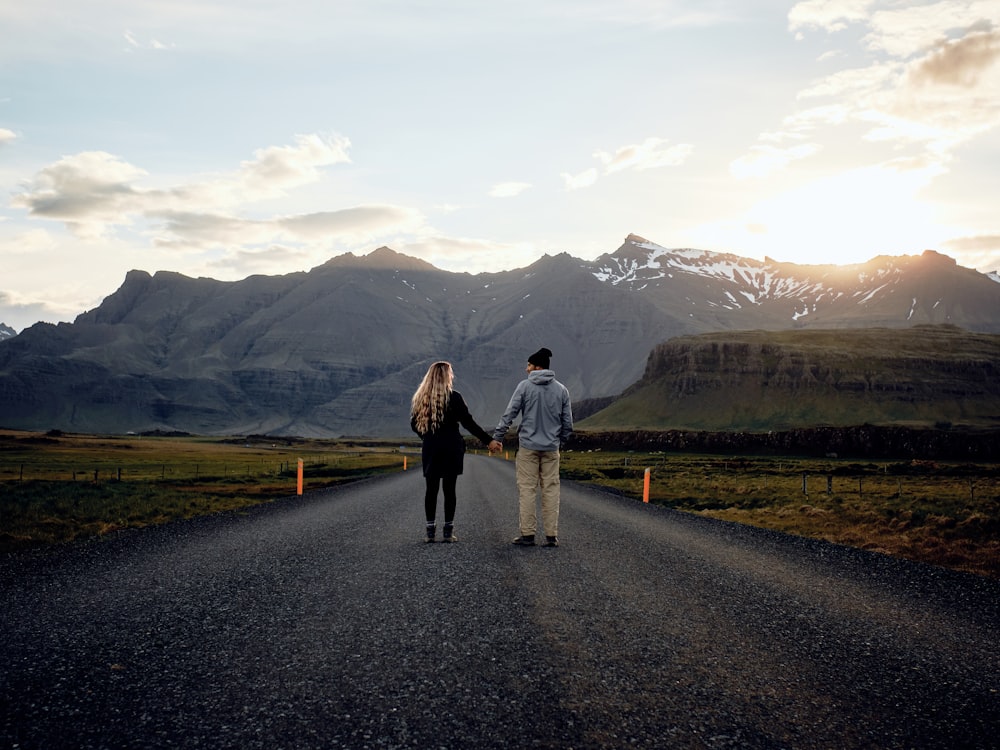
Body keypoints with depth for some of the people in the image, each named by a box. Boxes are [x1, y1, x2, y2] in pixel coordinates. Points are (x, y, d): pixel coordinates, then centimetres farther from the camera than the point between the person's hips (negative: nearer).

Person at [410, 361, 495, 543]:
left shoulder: (419, 398, 5)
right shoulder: (453, 397, -7)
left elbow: (414, 425, 10)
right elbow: (468, 422, -9)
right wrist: (488, 440, -5)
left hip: (430, 449, 3)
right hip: (451, 448, -3)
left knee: (431, 489, 6)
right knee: (449, 489, 1)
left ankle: (430, 531, 6)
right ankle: (448, 531, 3)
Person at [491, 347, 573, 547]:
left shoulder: (525, 386, -5)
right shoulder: (561, 390, 5)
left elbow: (509, 414, -5)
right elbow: (567, 422, 8)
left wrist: (496, 437, 2)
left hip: (528, 446, -3)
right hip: (551, 448, 3)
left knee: (526, 489, 2)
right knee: (551, 489, 5)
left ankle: (527, 533, 1)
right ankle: (552, 535, 4)